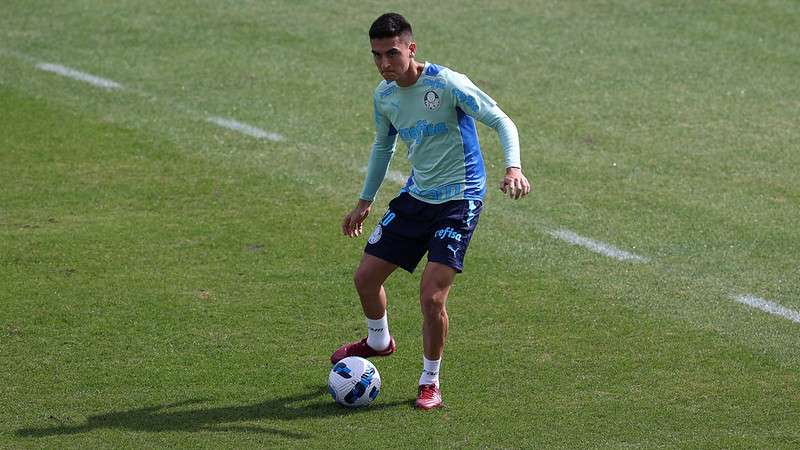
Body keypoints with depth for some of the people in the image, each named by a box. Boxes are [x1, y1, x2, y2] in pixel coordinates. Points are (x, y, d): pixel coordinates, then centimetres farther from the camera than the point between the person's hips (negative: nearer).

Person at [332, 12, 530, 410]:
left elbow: (501, 121, -19)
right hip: (415, 196, 7)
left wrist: (513, 168, -36)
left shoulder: (447, 85, -20)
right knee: (366, 276, 10)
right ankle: (378, 342, 42)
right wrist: (365, 202, 24)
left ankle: (430, 382, 7)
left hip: (459, 200, -7)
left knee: (432, 297, -15)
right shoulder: (384, 95, 2)